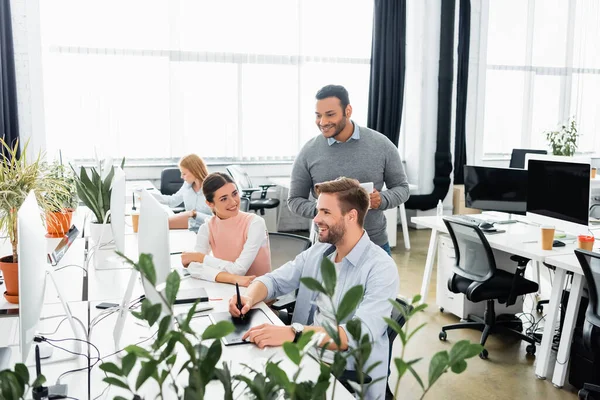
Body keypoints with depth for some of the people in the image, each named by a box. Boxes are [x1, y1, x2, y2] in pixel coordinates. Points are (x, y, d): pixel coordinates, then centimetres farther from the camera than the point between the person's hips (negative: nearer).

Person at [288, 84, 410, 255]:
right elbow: (295, 200, 2)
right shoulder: (309, 152, -5)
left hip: (375, 244, 1)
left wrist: (382, 200, -17)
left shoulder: (381, 145, -4)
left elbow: (401, 187, 4)